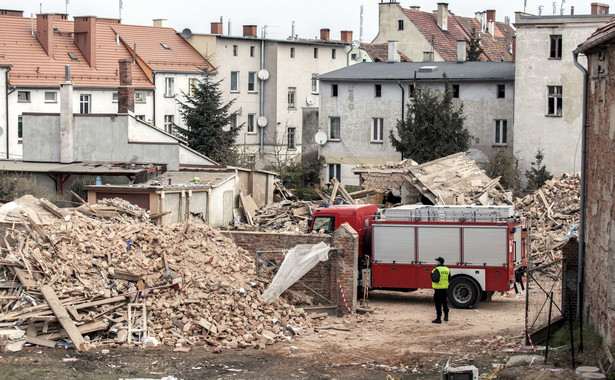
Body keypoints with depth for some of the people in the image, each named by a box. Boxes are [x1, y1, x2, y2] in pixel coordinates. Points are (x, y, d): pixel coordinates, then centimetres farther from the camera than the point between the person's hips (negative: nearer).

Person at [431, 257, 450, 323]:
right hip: (445, 288, 7)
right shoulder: (447, 269, 8)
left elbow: (436, 279, -24)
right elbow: (449, 279, 14)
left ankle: (438, 318, 0)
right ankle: (446, 317, 29)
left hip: (438, 289, -7)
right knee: (444, 302, 20)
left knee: (438, 303, -1)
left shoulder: (437, 270, -16)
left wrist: (432, 275, -8)